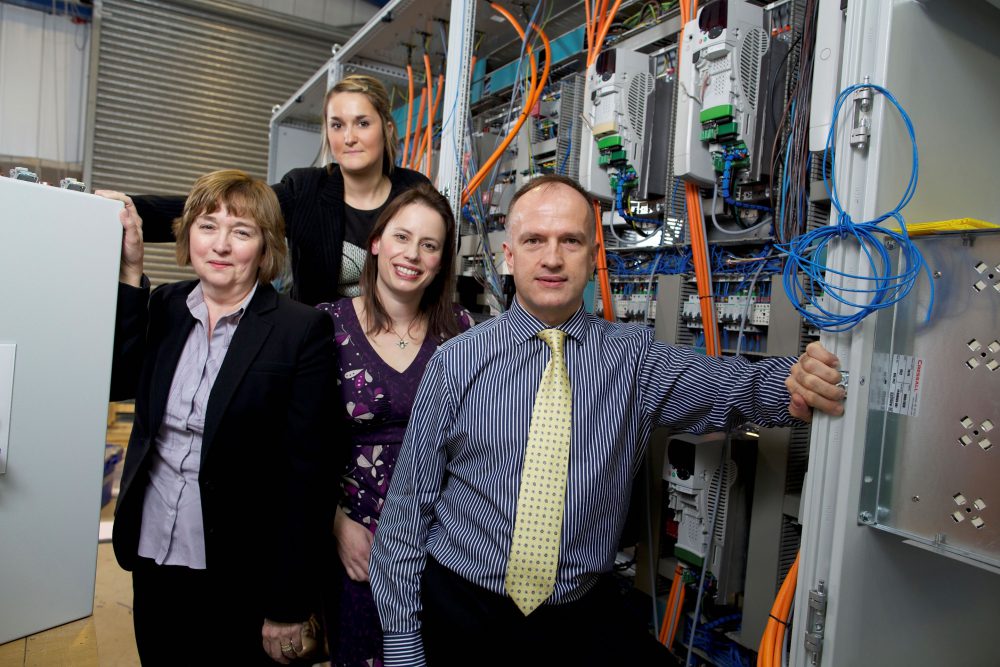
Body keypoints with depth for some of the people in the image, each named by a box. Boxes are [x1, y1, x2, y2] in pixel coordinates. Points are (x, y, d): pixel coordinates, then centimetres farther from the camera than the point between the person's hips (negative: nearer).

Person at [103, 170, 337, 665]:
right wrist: (129, 268, -11)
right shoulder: (163, 306, 3)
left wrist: (289, 606, -12)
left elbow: (306, 476, -14)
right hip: (152, 554, 5)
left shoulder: (303, 330, -14)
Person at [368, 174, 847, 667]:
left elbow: (727, 385, -22)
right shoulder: (456, 362, -8)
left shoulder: (633, 356, -3)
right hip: (458, 614, 0)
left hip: (582, 624, 1)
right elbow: (407, 509, -5)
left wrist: (792, 383, -44)